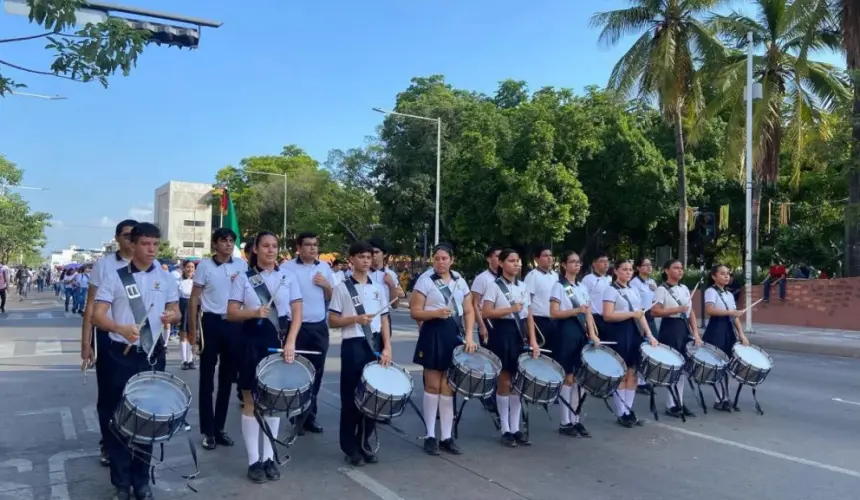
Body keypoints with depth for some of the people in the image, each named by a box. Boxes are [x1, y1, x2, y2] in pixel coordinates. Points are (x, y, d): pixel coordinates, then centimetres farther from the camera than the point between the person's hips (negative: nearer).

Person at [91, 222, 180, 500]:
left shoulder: (166, 278, 5)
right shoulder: (113, 276, -5)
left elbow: (176, 311, 11)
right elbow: (97, 316, -10)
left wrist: (172, 316, -14)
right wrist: (121, 328, -30)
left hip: (153, 355, 3)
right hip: (121, 355, -3)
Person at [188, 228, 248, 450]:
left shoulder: (242, 265, 4)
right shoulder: (205, 265, -4)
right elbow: (194, 298, -2)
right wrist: (192, 328, -6)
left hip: (234, 324, 3)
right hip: (211, 323, -3)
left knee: (227, 378, 10)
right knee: (207, 379, 4)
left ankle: (219, 427, 22)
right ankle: (208, 431, 13)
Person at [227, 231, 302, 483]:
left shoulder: (288, 277, 4)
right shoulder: (243, 278, 1)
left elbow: (297, 313, -1)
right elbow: (231, 313, -2)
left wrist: (290, 342, -14)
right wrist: (254, 313, -21)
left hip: (281, 343, 2)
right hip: (253, 344, -1)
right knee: (251, 401, 3)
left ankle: (269, 457, 20)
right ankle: (254, 460, 12)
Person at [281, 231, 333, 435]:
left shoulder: (324, 267, 9)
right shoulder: (287, 268, -5)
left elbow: (331, 298, 15)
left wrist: (326, 285, -5)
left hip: (320, 327, 4)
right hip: (297, 326, -4)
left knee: (316, 372, 9)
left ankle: (310, 415, 21)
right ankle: (298, 416, 15)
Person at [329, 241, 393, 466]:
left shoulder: (378, 288, 11)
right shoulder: (342, 288, -3)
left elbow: (384, 320, 11)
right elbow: (332, 321, -4)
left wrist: (387, 347, 1)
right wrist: (356, 319, -18)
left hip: (376, 344, 5)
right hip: (353, 346, -4)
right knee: (351, 397, 2)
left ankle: (364, 444, 21)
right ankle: (350, 448, 14)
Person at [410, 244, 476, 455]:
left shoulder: (460, 281, 8)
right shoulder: (425, 281, -4)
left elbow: (469, 312, 9)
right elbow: (415, 312, -7)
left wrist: (469, 336, -4)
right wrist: (436, 313, -23)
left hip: (455, 335, 4)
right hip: (433, 335, -3)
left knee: (449, 387, 7)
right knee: (433, 385, 3)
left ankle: (447, 437, 14)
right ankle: (430, 436, 14)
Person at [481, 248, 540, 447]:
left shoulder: (523, 286, 10)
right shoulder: (494, 286, -7)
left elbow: (529, 315, 11)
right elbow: (485, 313, -14)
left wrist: (533, 340, 2)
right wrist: (511, 309, -18)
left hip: (520, 334, 6)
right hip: (502, 334, -6)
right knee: (505, 381, 1)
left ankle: (515, 428, 16)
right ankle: (505, 430, 11)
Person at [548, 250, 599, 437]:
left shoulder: (582, 287, 15)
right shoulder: (559, 286, -5)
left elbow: (588, 313, 13)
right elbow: (554, 313, -13)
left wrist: (592, 334, 2)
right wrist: (576, 310, -24)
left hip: (581, 332, 7)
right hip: (566, 332, -7)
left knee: (577, 378, 8)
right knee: (568, 378, -3)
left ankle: (575, 420, 15)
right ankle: (565, 422, 5)